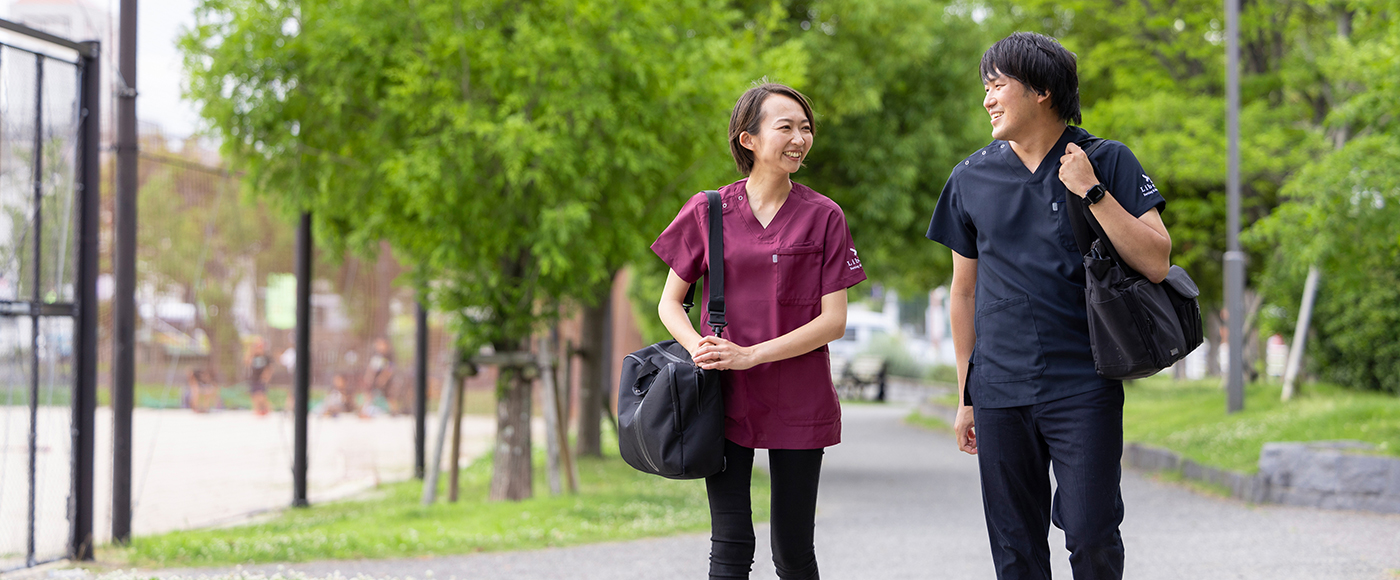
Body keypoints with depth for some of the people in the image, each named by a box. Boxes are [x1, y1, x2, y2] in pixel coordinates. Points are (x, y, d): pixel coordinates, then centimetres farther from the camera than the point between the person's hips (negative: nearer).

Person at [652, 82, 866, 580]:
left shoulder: (823, 216, 0)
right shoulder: (707, 212, 3)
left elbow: (833, 320, -5)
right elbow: (670, 302, 8)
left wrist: (751, 355, -15)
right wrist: (698, 348, -14)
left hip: (799, 404, 0)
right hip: (725, 398, 0)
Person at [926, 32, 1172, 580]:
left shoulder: (1108, 162, 0)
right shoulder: (971, 178, 9)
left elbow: (1155, 262, -9)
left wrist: (1092, 192, -15)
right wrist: (967, 395, 15)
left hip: (1084, 386, -3)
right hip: (1000, 391, 3)